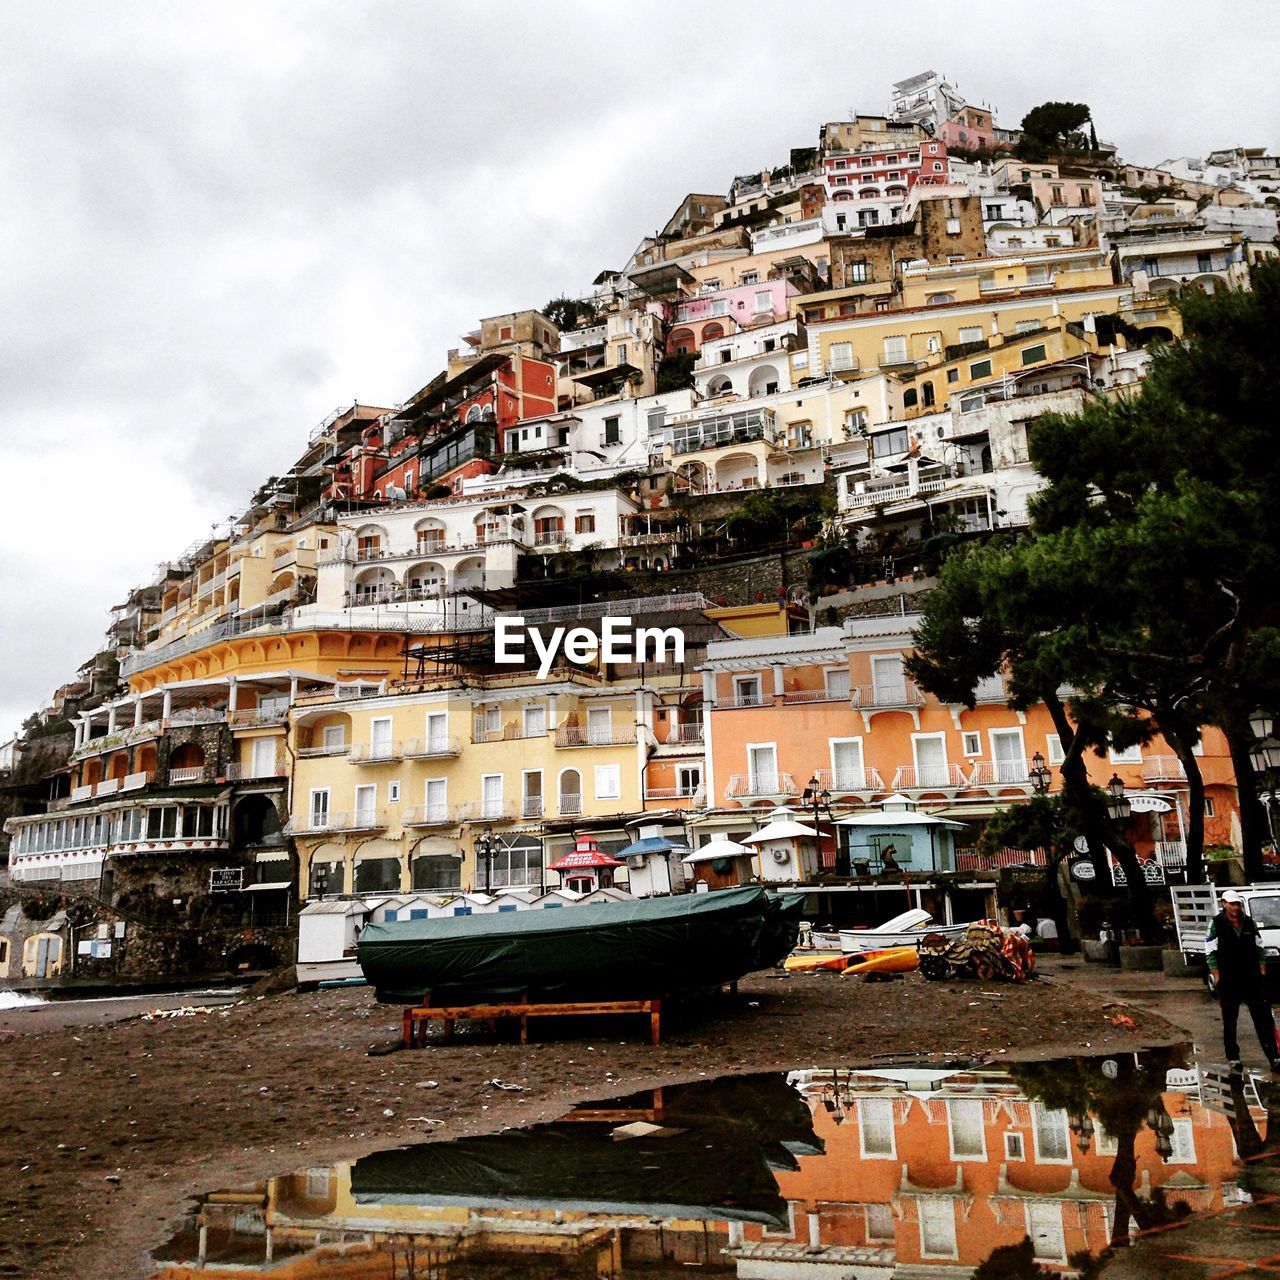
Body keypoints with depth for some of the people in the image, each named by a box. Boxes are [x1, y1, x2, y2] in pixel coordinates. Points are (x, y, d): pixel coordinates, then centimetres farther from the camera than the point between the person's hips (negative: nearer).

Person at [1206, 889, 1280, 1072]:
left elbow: (1259, 948, 15)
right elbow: (1210, 952, -5)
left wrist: (1262, 971, 7)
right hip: (1228, 981, -3)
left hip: (1252, 979, 3)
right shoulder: (1216, 924, -5)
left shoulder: (1249, 923, 8)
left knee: (1263, 1017, 1)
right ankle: (1233, 1058, 14)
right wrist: (1217, 977, -9)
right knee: (1230, 1021, 6)